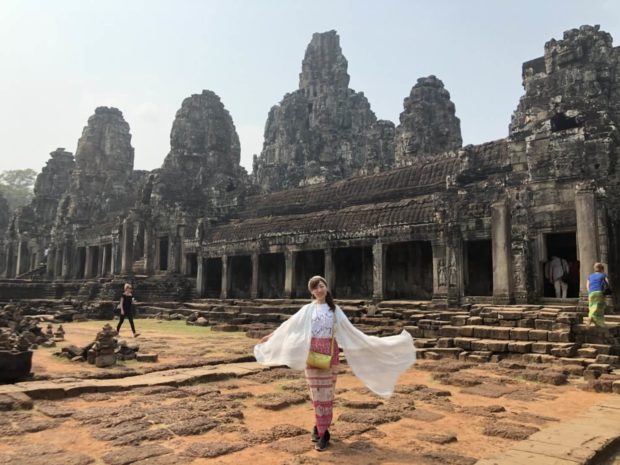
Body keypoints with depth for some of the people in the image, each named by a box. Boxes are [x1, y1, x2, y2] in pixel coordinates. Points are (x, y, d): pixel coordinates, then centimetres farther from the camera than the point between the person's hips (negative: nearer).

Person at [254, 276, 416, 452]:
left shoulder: (335, 309, 7)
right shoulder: (308, 309, 5)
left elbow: (349, 330, 9)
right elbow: (289, 325, 10)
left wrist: (369, 342, 6)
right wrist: (271, 336, 12)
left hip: (329, 353, 0)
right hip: (312, 353, 0)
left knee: (326, 392, 1)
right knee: (317, 392, 3)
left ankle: (321, 430, 11)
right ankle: (321, 429, 17)